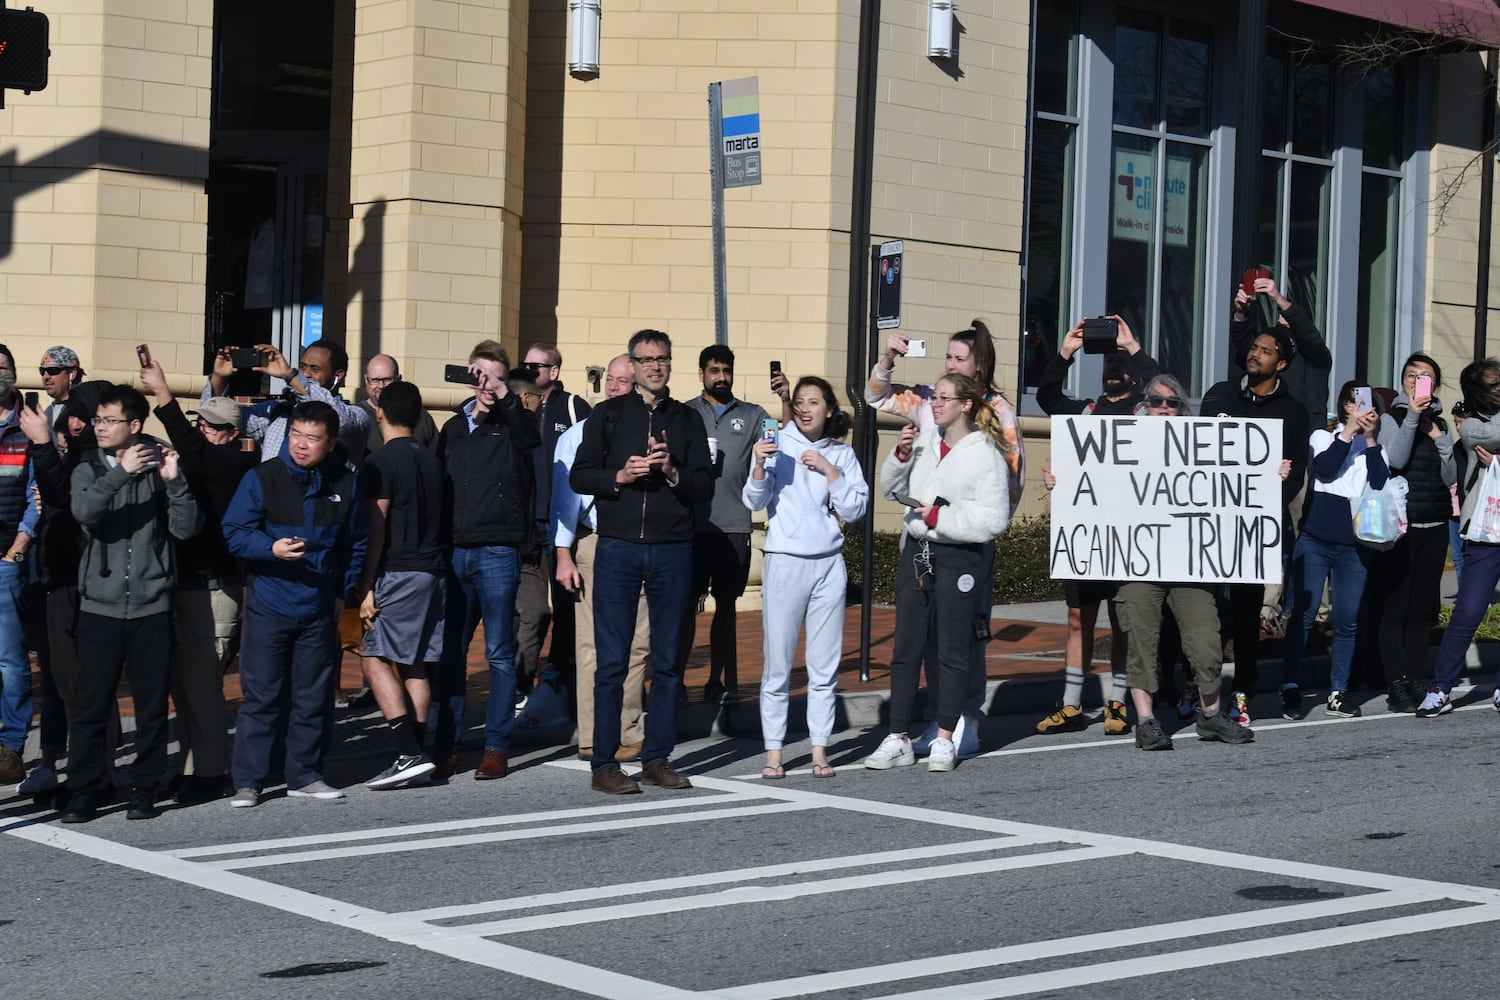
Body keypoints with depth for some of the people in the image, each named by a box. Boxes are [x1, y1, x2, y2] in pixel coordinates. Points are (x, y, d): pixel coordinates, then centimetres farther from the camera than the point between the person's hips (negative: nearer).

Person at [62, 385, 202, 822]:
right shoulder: (88, 470, 7)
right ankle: (83, 792, 8)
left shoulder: (158, 467, 3)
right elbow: (84, 511, -15)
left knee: (152, 706, 4)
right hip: (99, 607, 1)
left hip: (151, 608, -1)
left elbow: (187, 528, -6)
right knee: (90, 705, 0)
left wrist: (175, 481, -17)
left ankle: (145, 790, 14)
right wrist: (121, 472, -24)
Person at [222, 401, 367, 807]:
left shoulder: (345, 483, 3)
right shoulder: (262, 477, -6)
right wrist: (272, 549, -24)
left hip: (319, 609, 3)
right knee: (261, 696, -2)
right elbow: (235, 533, -7)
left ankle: (305, 775, 21)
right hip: (269, 606, -3)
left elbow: (356, 543, 15)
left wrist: (342, 591, 10)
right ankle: (247, 781, 5)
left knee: (314, 696, 9)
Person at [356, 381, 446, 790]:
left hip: (399, 572, -7)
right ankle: (418, 755, 8)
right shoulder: (432, 460, 13)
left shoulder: (380, 462, -9)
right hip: (434, 570, 7)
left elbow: (376, 529, -13)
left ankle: (409, 754, -15)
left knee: (375, 658, -5)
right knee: (414, 664, 10)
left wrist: (367, 586, -12)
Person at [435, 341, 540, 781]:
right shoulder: (453, 427, 16)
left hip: (498, 551, -4)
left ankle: (497, 747, 5)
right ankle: (445, 746, 12)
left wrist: (501, 396, -28)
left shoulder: (512, 422, 3)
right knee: (449, 652, 5)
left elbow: (531, 438, -22)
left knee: (500, 653, 0)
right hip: (455, 551, 4)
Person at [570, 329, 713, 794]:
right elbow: (579, 476, 4)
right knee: (612, 660, -4)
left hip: (673, 550, 2)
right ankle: (603, 765, 0)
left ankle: (657, 759, 12)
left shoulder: (687, 420, 13)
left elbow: (705, 486, 7)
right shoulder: (608, 414, 9)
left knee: (667, 661, 4)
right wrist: (620, 476, -12)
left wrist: (673, 472, -11)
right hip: (618, 548, -2)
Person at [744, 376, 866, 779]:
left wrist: (829, 470, -9)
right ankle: (773, 752, 5)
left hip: (828, 564, 3)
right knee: (777, 665, -1)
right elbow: (754, 501, -7)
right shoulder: (778, 445, 1)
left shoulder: (842, 454, 8)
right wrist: (759, 465, -24)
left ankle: (820, 750, 13)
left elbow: (855, 509, 0)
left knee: (825, 666, 5)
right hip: (785, 562, -2)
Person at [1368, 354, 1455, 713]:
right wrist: (1412, 416, -18)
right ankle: (1396, 685, -6)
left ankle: (1417, 680, 9)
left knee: (1424, 609, 4)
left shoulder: (1440, 423, 13)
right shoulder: (1393, 418, 0)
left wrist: (1440, 439, -4)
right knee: (1395, 607, -6)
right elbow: (1395, 460, -17)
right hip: (1400, 526, -4)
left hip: (1435, 527, 5)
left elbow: (1450, 478, 9)